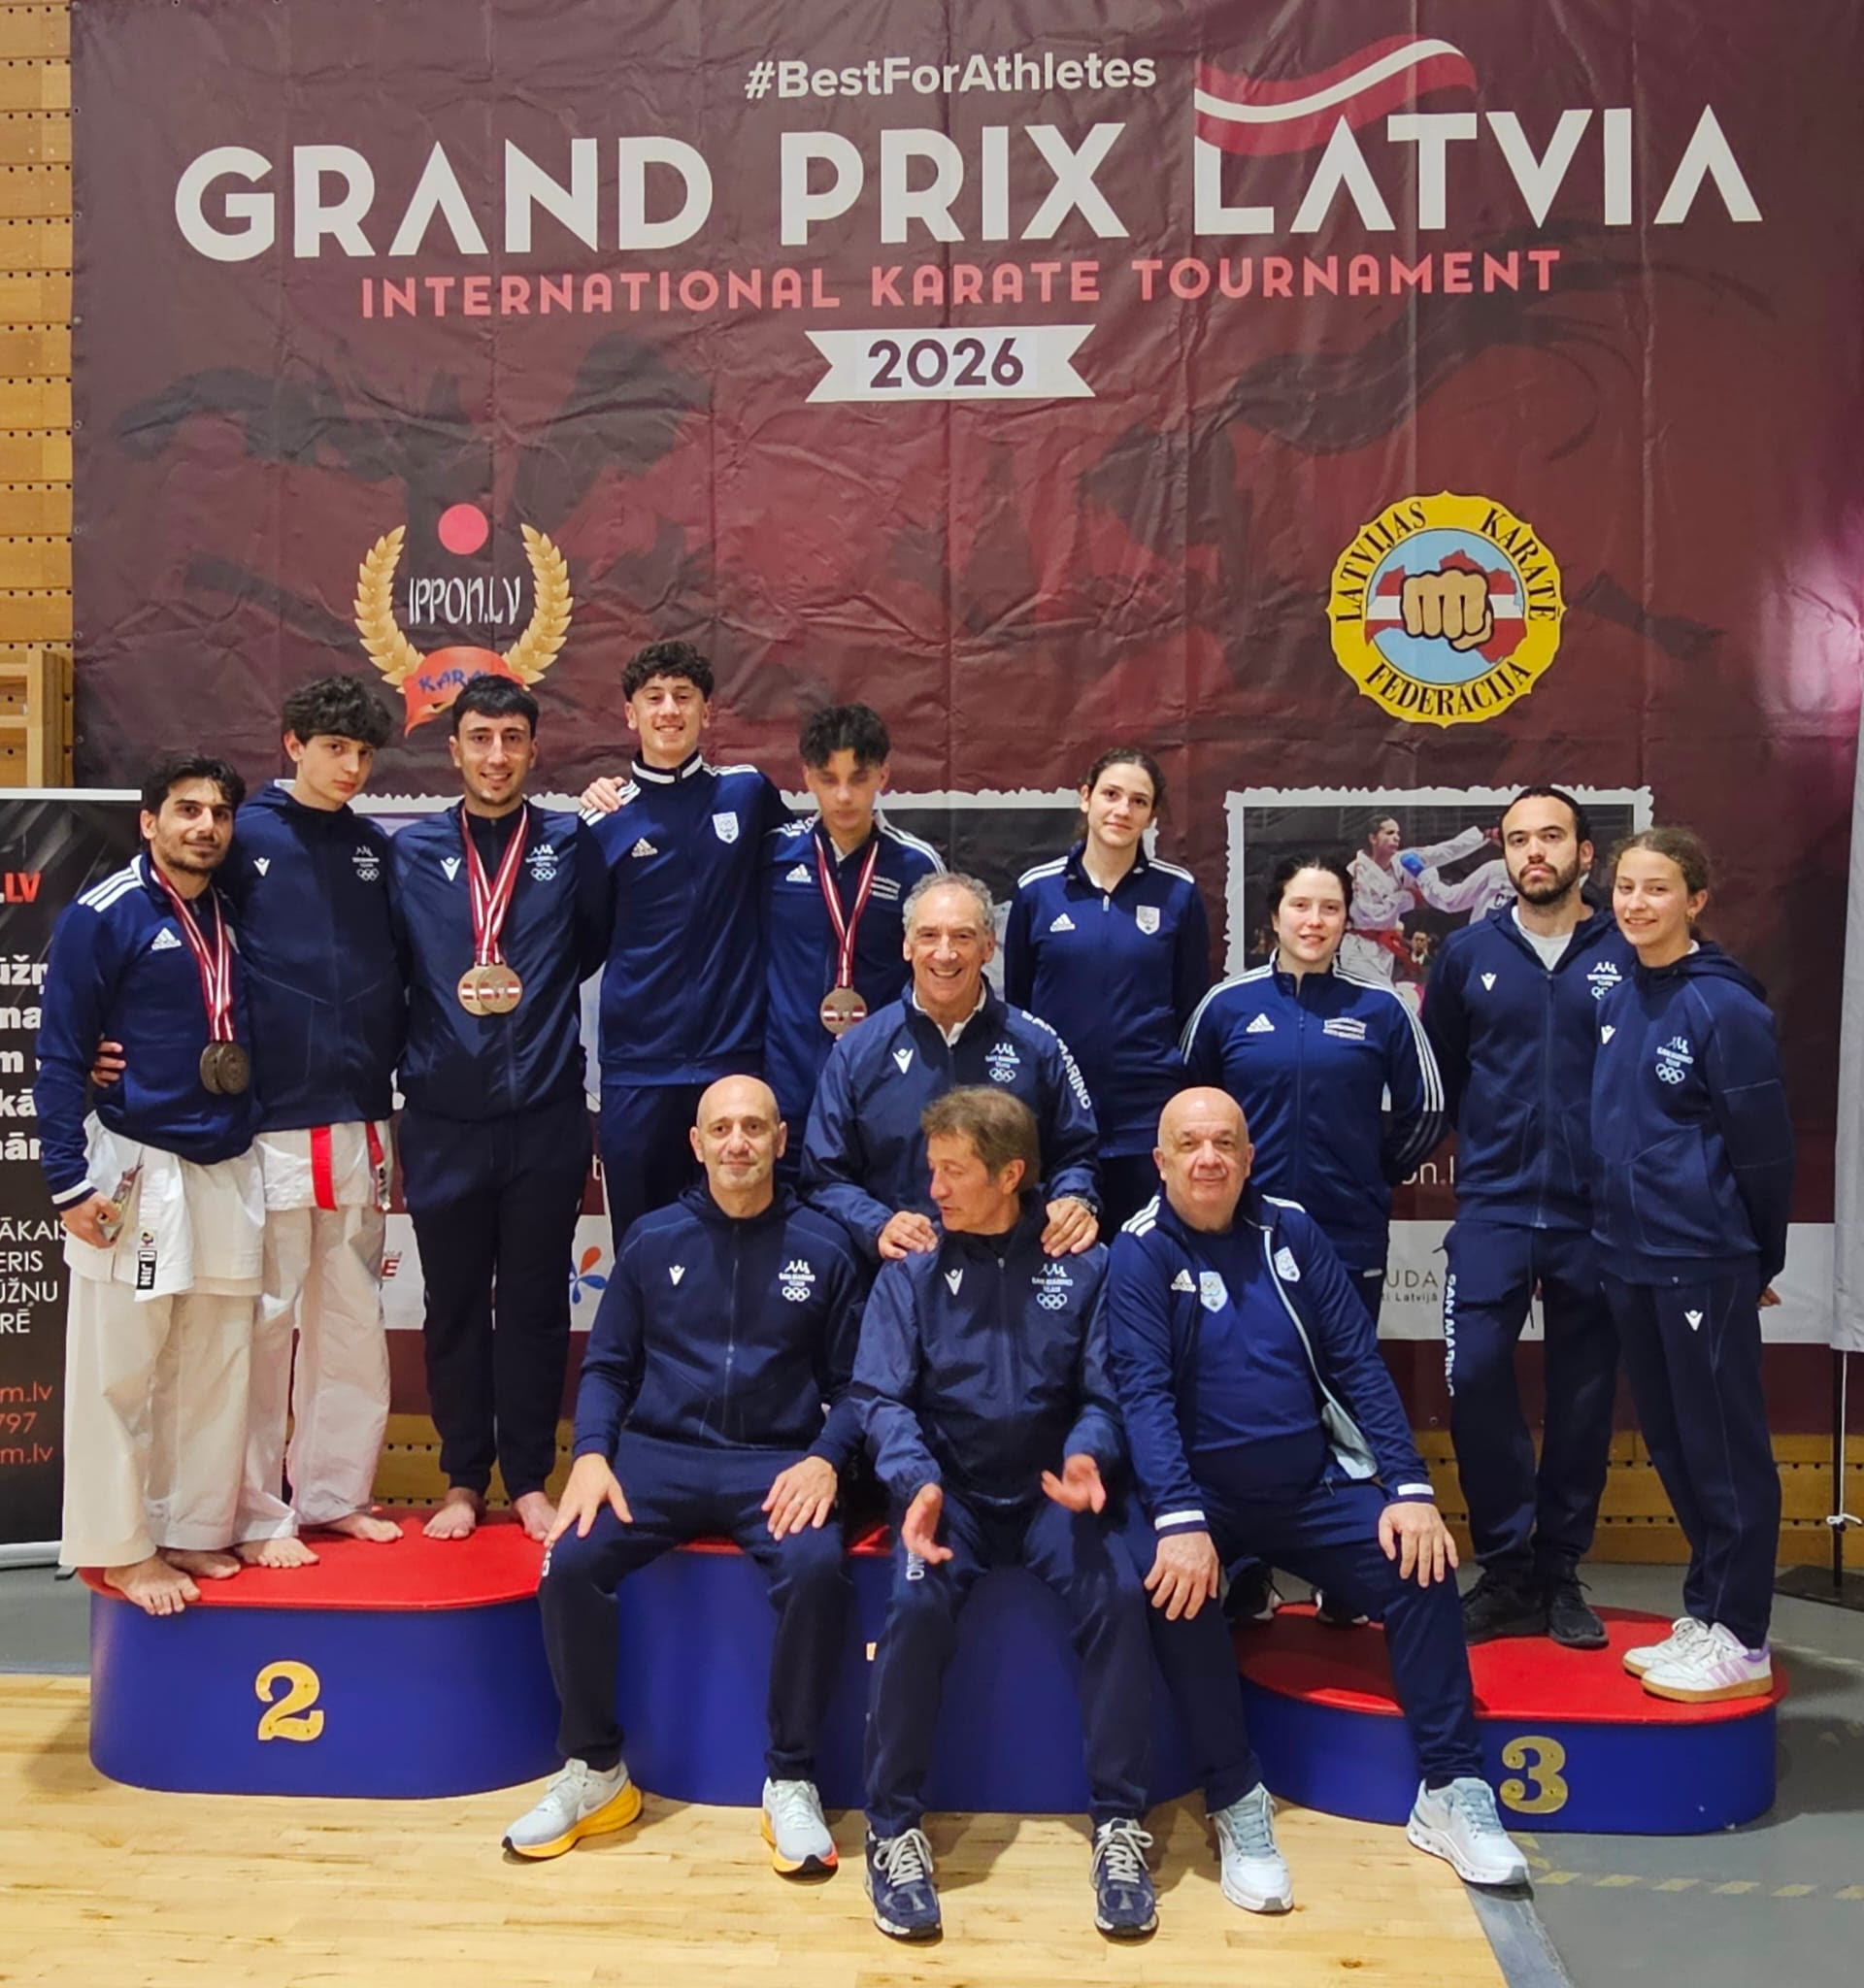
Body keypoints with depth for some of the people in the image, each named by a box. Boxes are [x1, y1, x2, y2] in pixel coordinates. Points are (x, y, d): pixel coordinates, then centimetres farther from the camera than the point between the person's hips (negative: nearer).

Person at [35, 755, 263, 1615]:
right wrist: (68, 1181, -13)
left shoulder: (234, 915, 11)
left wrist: (262, 1153, 12)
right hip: (137, 1170, -6)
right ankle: (119, 1547, 14)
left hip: (230, 1171, 6)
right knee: (119, 1370, 2)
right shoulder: (102, 916, -7)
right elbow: (59, 1057, -8)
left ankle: (194, 1530, 22)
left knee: (216, 1369, 10)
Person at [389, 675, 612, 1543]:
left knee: (535, 1306, 7)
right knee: (454, 1305, 9)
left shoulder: (570, 844, 4)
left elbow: (594, 946, 14)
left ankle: (529, 1480, 19)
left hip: (545, 1113, 0)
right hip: (443, 1117, 0)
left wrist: (534, 993, 4)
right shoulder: (412, 851, 4)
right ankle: (464, 1480, 22)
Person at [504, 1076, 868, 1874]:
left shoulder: (822, 1248, 2)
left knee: (817, 1568, -32)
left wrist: (825, 1459, -14)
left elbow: (852, 1383, 4)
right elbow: (607, 1366, 10)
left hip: (776, 1461, -1)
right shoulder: (652, 1240, 6)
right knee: (571, 1560, -24)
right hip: (660, 1454, 2)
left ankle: (791, 1780, -11)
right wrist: (592, 1452, -7)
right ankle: (594, 1769, -2)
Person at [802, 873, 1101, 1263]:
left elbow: (1074, 1153, 18)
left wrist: (1076, 1202, -3)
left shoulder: (1037, 1045, 12)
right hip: (902, 1272, -1)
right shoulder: (856, 1052, 10)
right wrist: (877, 1227, -7)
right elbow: (825, 1177, 10)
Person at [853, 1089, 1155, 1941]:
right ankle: (894, 1828, -13)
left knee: (1117, 1596, -27)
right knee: (916, 1604, -29)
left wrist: (1087, 1453, -24)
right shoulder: (910, 1271, 1)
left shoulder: (1082, 1265, 1)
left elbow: (1104, 1391, -1)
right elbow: (883, 1397, -5)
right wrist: (916, 1480, -25)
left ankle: (1119, 1823, -12)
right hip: (949, 1487, 0)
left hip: (1047, 1490, 0)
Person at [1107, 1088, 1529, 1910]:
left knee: (1421, 1567, -16)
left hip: (1312, 1487, 4)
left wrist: (1410, 1487, -9)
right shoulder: (1140, 1251, -8)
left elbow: (1358, 1363, 2)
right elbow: (1143, 1392, -18)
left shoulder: (1291, 1231, 3)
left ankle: (1451, 1790, -2)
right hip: (1197, 1491, -3)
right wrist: (1180, 1520, -31)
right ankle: (1237, 1802, -17)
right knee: (1176, 1584, -31)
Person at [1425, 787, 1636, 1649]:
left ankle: (1560, 1575, 22)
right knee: (1475, 1377, -10)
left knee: (1584, 1393, 7)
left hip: (1597, 1213, 0)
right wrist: (1477, 1147, 9)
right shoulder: (1466, 954, 4)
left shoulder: (1628, 954, -1)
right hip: (1493, 1207, 1)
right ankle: (1507, 1571, 7)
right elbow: (1438, 1078, 13)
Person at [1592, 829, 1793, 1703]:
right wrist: (1619, 1233, 15)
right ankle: (1704, 1612, 28)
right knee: (1670, 1443, 15)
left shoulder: (1725, 1006, -12)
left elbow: (1764, 1145, -9)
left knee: (1724, 1447, 2)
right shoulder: (1616, 1003, 9)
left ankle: (1739, 1638, 13)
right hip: (1629, 1260, 7)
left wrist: (1760, 1260, -3)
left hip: (1703, 1262, -7)